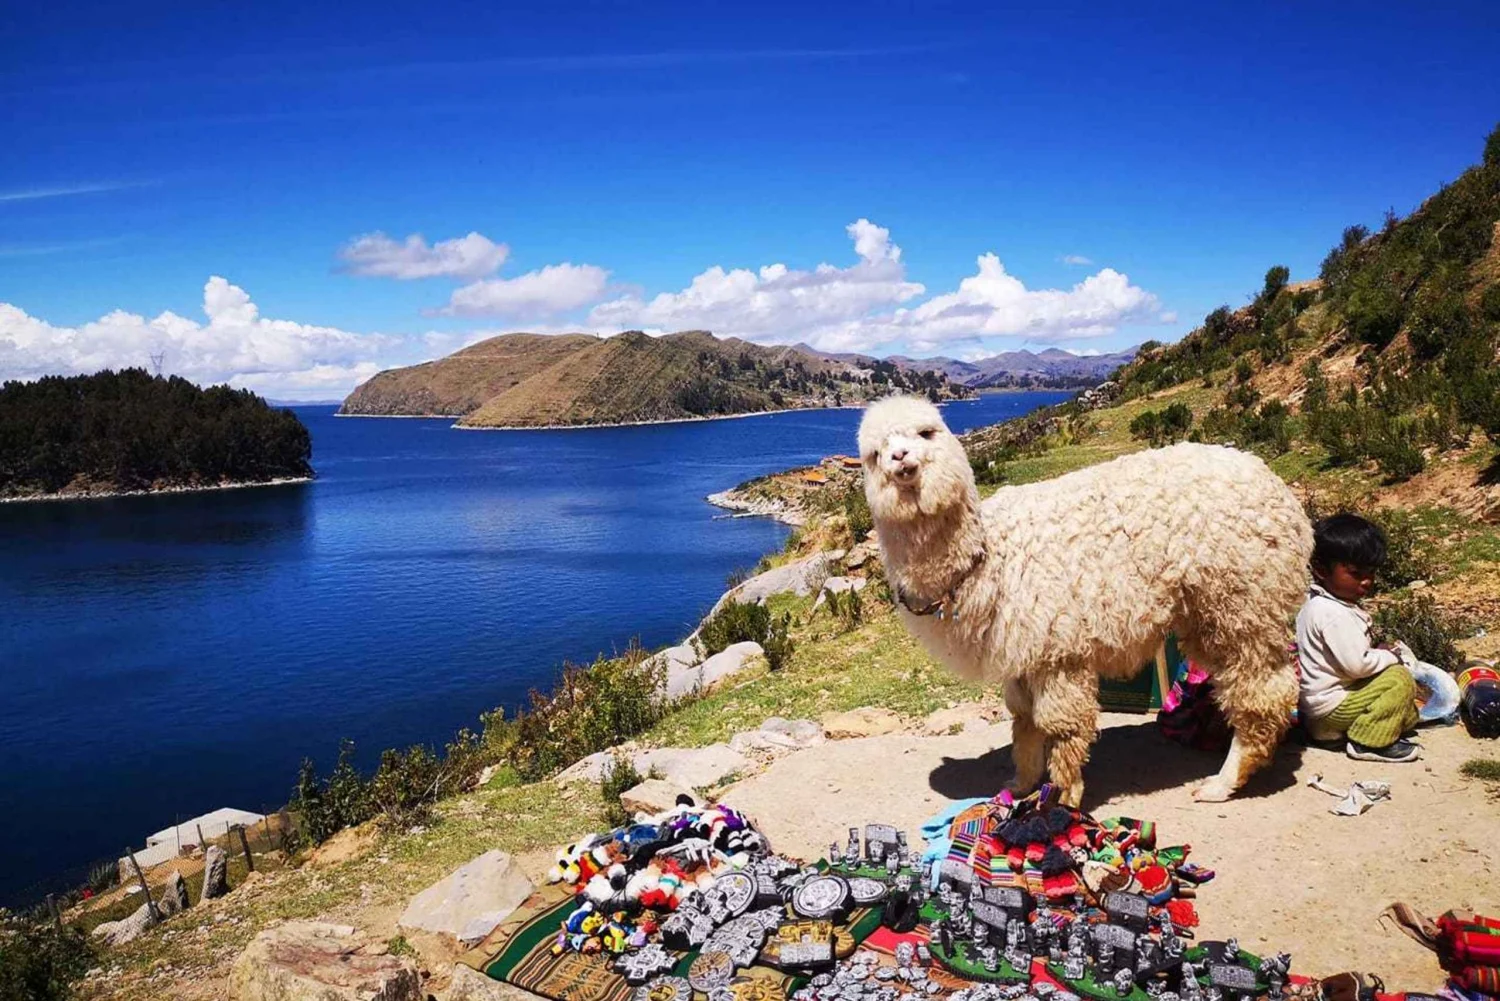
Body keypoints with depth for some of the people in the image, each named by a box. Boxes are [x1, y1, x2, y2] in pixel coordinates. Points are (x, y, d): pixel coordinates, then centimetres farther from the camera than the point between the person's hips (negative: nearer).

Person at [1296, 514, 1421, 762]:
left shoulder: (1321, 603, 7)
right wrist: (1389, 656, -9)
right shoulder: (1333, 614, -25)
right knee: (1399, 680, -15)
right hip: (1330, 706, -10)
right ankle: (1369, 742, -9)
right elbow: (1356, 664, -26)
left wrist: (1379, 652, 2)